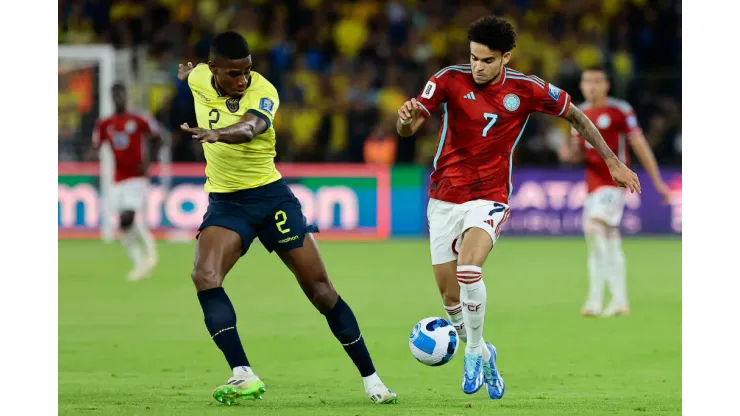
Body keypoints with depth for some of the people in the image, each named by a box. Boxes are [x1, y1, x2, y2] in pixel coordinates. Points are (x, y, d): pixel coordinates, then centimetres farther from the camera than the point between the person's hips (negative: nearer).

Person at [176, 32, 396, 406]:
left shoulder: (263, 92, -19)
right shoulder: (199, 79, -7)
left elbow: (249, 127, -43)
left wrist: (216, 133, -61)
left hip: (271, 196, -2)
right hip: (225, 203, 2)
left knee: (319, 288, -2)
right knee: (205, 276, -26)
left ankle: (370, 378, 11)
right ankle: (243, 377, -31)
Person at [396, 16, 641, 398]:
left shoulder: (527, 90, -7)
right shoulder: (450, 80, -9)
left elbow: (576, 116, 8)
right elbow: (407, 130, -15)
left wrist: (611, 161, 10)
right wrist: (406, 116, -40)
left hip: (489, 199, -2)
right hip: (444, 199, 2)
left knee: (468, 269, -29)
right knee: (450, 298, 3)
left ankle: (474, 352, -9)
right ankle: (482, 356, 30)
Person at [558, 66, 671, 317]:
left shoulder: (620, 111, -6)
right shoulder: (580, 114, 13)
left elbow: (640, 146, -5)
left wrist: (658, 182, -5)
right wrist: (569, 154, -5)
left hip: (614, 180, -7)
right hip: (593, 182, 7)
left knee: (594, 226, -24)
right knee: (610, 241, 9)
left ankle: (595, 296, -27)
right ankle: (620, 301, 16)